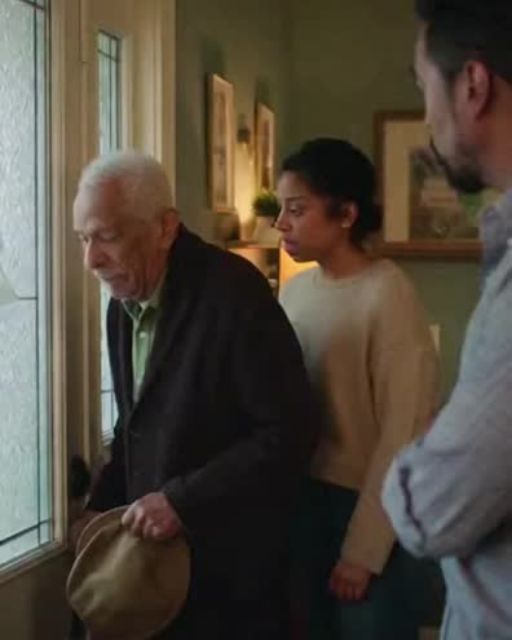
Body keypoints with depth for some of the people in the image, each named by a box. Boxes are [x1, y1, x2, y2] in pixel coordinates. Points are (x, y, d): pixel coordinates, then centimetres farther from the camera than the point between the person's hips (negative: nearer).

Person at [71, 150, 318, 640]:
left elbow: (289, 432, -21)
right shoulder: (123, 302, 6)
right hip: (154, 546, 7)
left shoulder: (233, 293, -19)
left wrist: (182, 501, -22)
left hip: (229, 563, -7)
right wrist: (103, 503, 5)